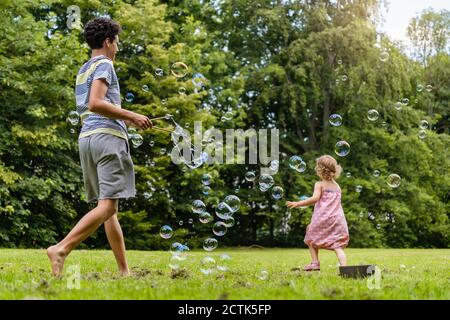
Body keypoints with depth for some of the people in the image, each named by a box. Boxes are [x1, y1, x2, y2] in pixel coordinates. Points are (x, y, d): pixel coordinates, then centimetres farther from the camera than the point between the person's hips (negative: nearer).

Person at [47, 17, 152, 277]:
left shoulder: (83, 71, 25)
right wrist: (132, 116, -12)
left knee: (108, 207, 6)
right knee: (108, 205, -13)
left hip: (86, 137, 9)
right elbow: (95, 103, -17)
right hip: (107, 137, -9)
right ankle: (62, 248, -23)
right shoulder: (103, 64, -2)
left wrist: (128, 119, 27)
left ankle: (124, 271, 6)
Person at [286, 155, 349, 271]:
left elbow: (315, 198, -16)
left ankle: (315, 262, 12)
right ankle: (344, 266, -21)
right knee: (338, 246, -1)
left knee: (311, 238, 19)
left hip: (322, 219, -4)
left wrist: (298, 204, -16)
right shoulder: (337, 186, 17)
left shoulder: (319, 185, -1)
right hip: (338, 218, 4)